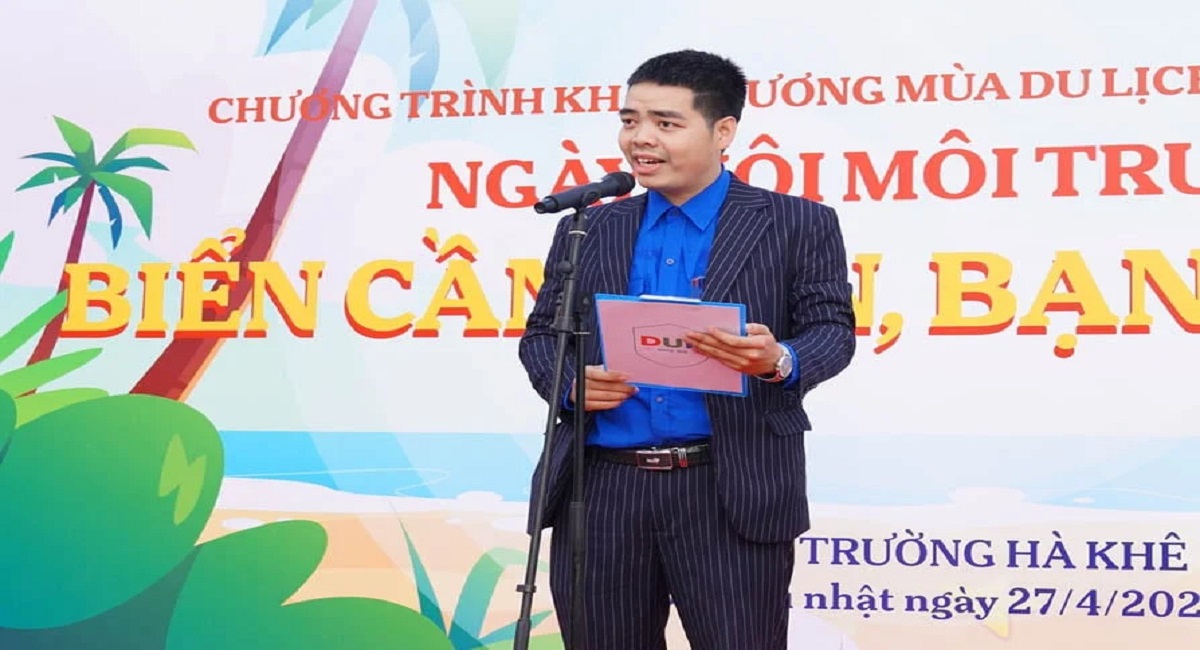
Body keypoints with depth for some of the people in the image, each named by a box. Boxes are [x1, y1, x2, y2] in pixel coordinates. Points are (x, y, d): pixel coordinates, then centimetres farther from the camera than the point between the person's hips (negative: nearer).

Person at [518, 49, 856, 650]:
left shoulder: (798, 225, 5)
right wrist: (570, 383, -7)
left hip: (731, 495, -3)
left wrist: (779, 362, -24)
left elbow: (832, 330, -2)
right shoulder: (587, 231, 14)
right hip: (600, 490, 3)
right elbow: (541, 334, 16)